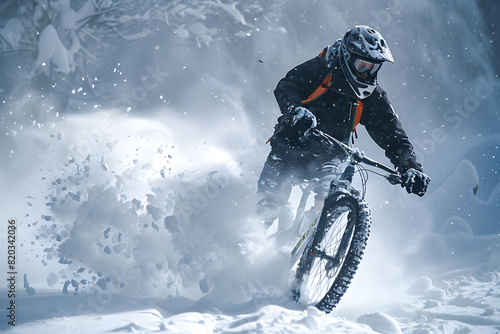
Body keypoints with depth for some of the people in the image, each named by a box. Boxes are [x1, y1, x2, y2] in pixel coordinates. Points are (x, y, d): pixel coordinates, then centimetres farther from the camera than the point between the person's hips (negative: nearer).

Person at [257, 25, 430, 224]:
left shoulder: (373, 98, -3)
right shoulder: (319, 69, -10)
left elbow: (393, 135, -4)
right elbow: (286, 87, -24)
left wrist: (410, 167, -21)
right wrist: (295, 110, -47)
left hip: (328, 161, 3)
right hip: (291, 146, -2)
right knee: (270, 199, -11)